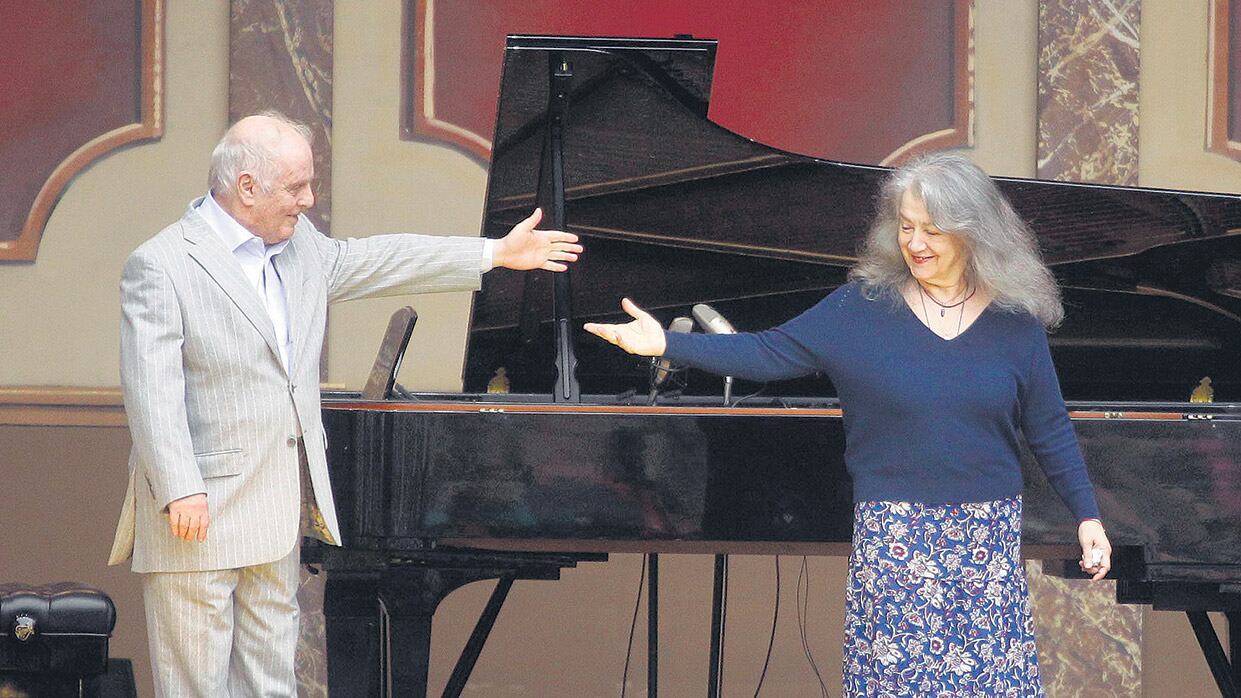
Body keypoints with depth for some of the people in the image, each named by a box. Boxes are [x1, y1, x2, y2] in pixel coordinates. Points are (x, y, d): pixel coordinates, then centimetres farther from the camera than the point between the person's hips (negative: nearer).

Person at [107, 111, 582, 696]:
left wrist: (497, 253, 27)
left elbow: (369, 262, 25)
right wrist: (181, 492, -28)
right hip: (198, 514, -8)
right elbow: (153, 391, -19)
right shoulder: (160, 267, -13)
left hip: (279, 512, 8)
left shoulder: (299, 245, 11)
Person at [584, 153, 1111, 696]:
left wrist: (1087, 515, 4)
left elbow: (1050, 431, 7)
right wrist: (667, 344, -15)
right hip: (892, 539, -1)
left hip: (988, 540, 1)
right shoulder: (863, 308, -2)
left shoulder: (1014, 321, 1)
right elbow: (768, 354, -5)